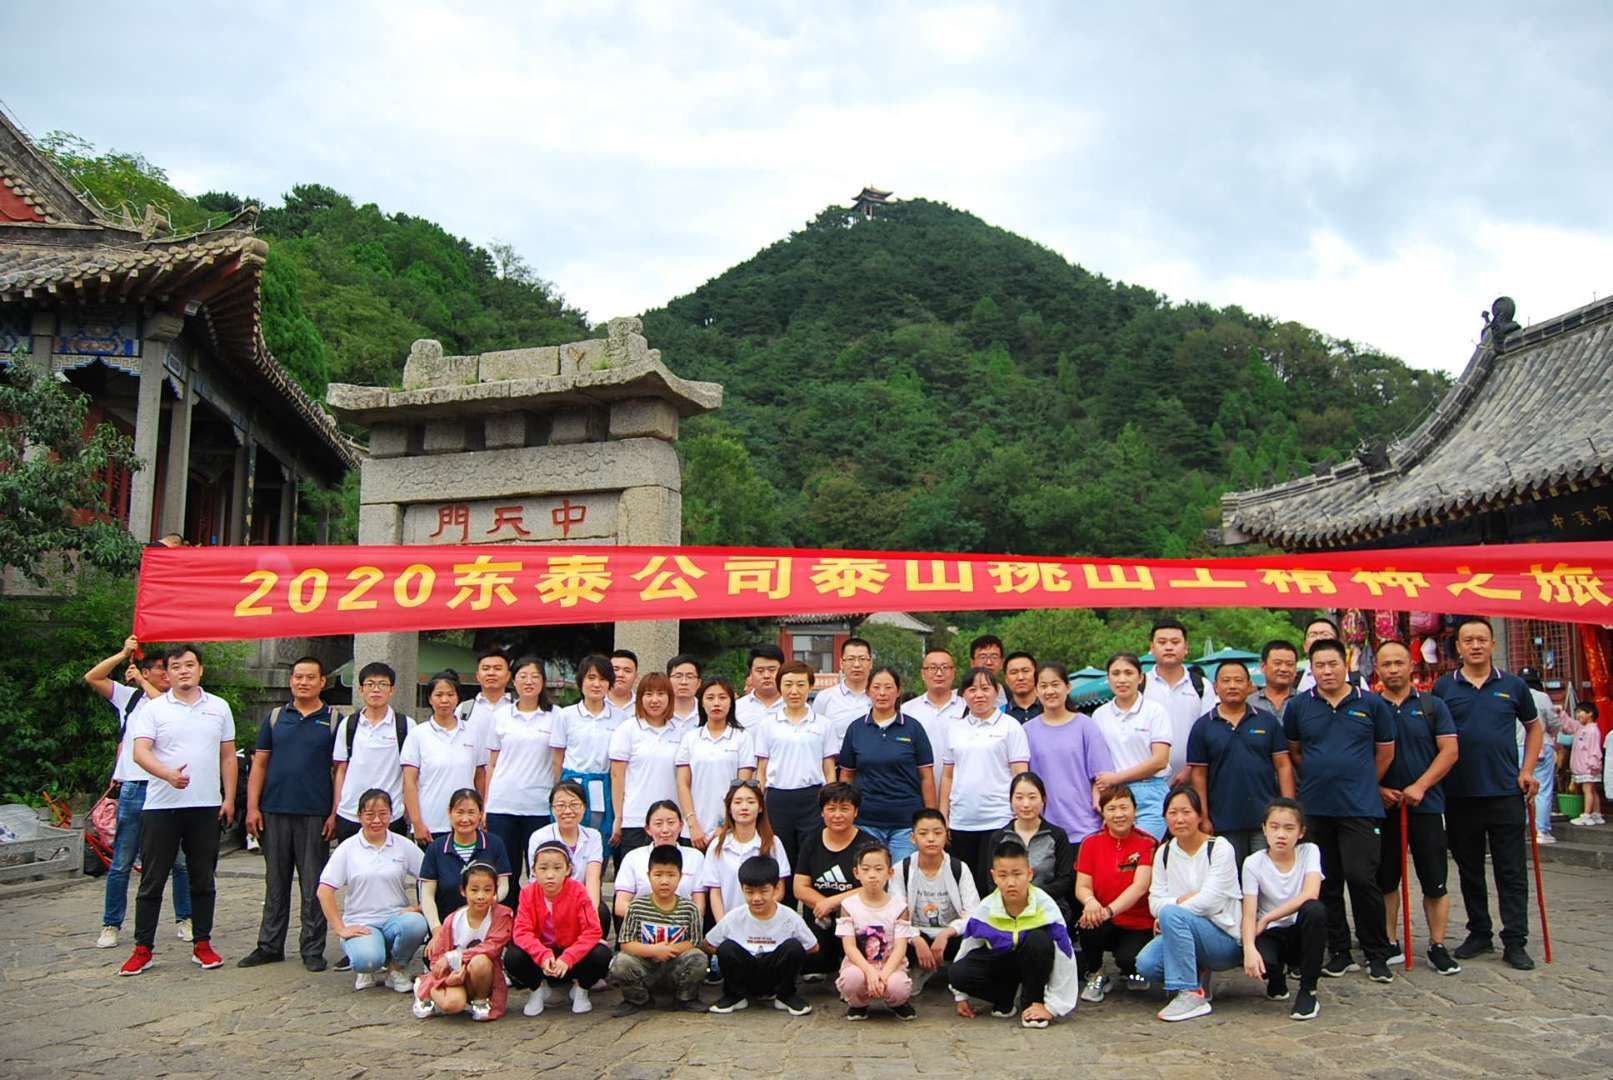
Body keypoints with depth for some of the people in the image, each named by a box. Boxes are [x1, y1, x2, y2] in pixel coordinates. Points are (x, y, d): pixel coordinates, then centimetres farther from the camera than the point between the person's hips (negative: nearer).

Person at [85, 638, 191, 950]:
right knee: (121, 863, 6)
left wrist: (142, 682, -5)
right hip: (133, 789, 1)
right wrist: (124, 653, -2)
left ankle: (184, 919, 16)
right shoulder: (129, 697, 10)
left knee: (181, 861, 4)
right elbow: (92, 677, 4)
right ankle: (111, 925, 17)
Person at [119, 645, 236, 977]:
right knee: (152, 880, 4)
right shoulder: (153, 709, 1)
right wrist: (168, 774, -29)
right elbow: (141, 752, -11)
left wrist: (229, 798, 5)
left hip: (206, 807, 2)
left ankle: (202, 944, 17)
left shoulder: (219, 708, 9)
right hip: (161, 807, -2)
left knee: (203, 880, 9)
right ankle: (142, 949, 13)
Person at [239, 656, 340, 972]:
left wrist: (335, 813, -7)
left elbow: (340, 771, 1)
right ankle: (270, 946, 21)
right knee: (275, 884, 11)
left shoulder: (333, 721, 3)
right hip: (275, 812, 3)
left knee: (313, 887, 3)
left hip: (315, 815, -2)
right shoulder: (275, 717, 10)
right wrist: (252, 806, 1)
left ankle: (312, 949, 11)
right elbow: (259, 764, 10)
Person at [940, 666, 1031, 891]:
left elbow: (1020, 774, -3)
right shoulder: (957, 730, 12)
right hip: (960, 821, 4)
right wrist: (943, 816, 10)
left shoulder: (1010, 726, 1)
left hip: (998, 821, -4)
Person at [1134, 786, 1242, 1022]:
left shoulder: (1220, 848, -7)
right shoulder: (1163, 852, 8)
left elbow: (1209, 900, -17)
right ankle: (1196, 976, 7)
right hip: (1182, 933, 5)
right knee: (1146, 964, -23)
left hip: (1226, 939, -5)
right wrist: (1182, 900, -16)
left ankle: (1191, 994, -24)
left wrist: (1173, 906, -8)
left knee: (1171, 913, -32)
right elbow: (1155, 902, 1)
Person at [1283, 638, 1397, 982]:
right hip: (1315, 808, 2)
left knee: (1362, 879, -9)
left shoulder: (1370, 704, 1)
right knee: (1326, 883, 8)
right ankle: (1339, 953, 20)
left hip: (1360, 807, -2)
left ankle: (1377, 955, 7)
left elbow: (1385, 751, 11)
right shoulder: (1298, 706, 4)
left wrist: (1362, 784, 12)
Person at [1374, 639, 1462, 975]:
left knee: (1435, 882, 3)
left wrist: (1420, 787, -12)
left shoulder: (1432, 706, 3)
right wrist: (1378, 789, -9)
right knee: (1385, 880, 7)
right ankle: (1390, 946, 18)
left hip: (1425, 805, -1)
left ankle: (1437, 947, 14)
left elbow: (1449, 750, -3)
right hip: (1382, 806, 1)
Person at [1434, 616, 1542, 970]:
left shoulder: (1512, 686, 4)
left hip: (1505, 793, 0)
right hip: (1459, 795, 0)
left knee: (1512, 871, 2)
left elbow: (1533, 728, 15)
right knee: (1469, 870, 11)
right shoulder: (1443, 687, 2)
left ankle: (1515, 942, 9)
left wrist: (1527, 770, 3)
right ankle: (1479, 934, 23)